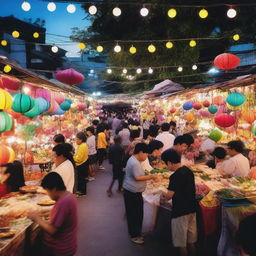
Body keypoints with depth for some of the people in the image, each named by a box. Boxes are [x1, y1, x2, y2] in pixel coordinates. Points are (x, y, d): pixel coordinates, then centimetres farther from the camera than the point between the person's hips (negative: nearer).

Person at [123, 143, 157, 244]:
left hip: (130, 191, 11)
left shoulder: (132, 160, 11)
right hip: (133, 193, -10)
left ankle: (134, 233, 32)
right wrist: (150, 177, -18)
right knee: (136, 214, 2)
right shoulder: (135, 163, -22)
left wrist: (147, 176, 12)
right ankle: (135, 236, 15)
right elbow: (137, 177, -26)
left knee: (133, 213, 19)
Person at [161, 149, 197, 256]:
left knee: (181, 243, 7)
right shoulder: (188, 171, 4)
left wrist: (163, 194, 1)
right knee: (191, 241, 19)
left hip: (180, 212, -8)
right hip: (192, 209, 8)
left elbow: (169, 196, -20)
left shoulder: (175, 176, -21)